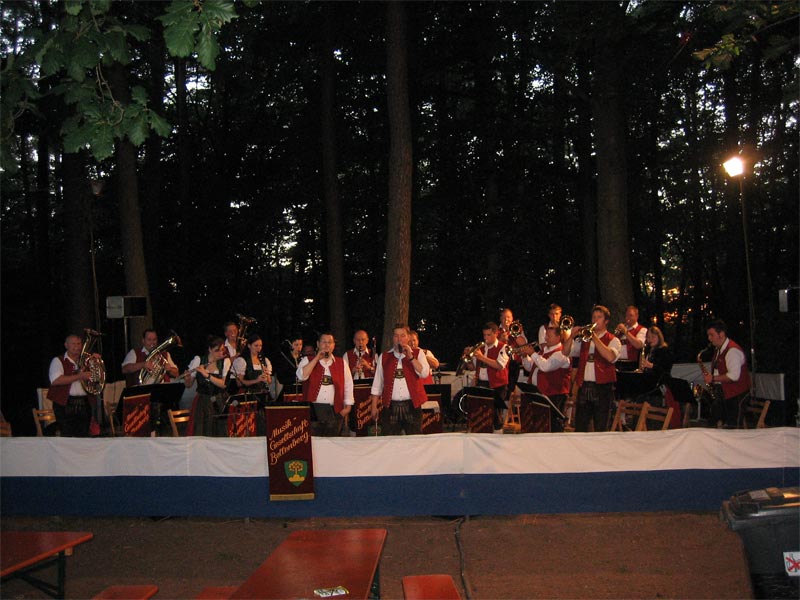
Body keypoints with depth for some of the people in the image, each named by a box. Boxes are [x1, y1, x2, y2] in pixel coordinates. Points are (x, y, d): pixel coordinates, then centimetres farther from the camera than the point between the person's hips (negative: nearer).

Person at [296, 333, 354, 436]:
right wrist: (317, 358, -10)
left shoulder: (341, 363, 12)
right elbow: (301, 376, -11)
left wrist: (348, 406, 5)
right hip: (313, 409, -2)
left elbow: (348, 385, 12)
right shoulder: (308, 361, 7)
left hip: (335, 411, 2)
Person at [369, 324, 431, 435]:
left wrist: (410, 356, -14)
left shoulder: (418, 354, 7)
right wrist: (374, 406, 7)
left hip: (412, 405, -1)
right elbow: (377, 384, 12)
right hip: (390, 407, 1)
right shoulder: (384, 357, 11)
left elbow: (424, 373, -10)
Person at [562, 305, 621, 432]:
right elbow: (565, 352, 8)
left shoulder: (613, 340, 3)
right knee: (580, 427, 7)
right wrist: (572, 336, -7)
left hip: (602, 388, -4)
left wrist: (594, 338, -16)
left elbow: (610, 357, -18)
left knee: (601, 428, 2)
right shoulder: (583, 338, 15)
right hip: (584, 387, 4)